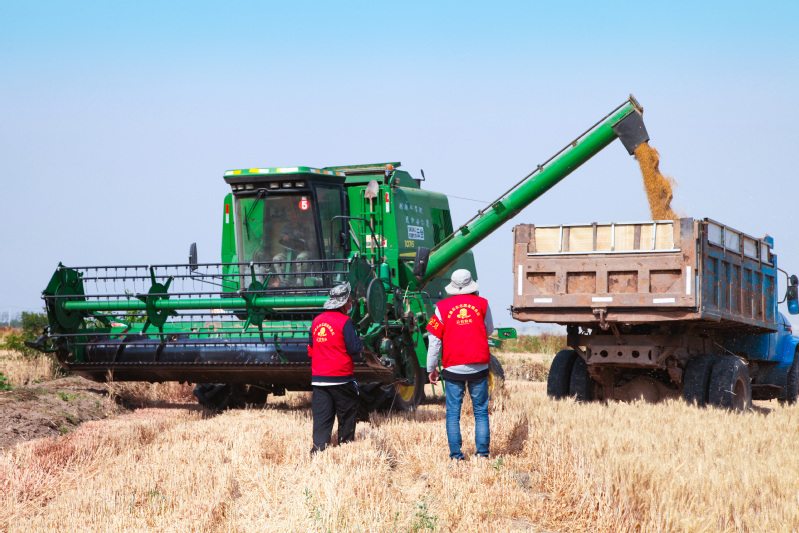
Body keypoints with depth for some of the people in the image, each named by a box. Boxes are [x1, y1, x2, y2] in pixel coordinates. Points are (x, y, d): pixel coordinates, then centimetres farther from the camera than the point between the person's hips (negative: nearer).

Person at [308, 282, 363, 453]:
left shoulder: (317, 320, 8)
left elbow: (310, 348, 16)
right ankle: (345, 443, 16)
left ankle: (319, 446, -6)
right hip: (340, 376, -5)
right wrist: (360, 343, 8)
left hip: (318, 377, 5)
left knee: (321, 415, 4)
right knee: (347, 412, 10)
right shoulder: (345, 321, -11)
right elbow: (355, 348, -12)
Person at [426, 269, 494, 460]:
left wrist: (431, 368, 9)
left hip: (453, 367, -1)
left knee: (453, 413, 5)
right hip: (479, 366, 1)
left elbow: (434, 341, 1)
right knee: (481, 411, 8)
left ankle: (456, 453, 1)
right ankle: (482, 452, 4)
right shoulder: (482, 304, 2)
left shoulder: (442, 307, 0)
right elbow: (489, 330, 18)